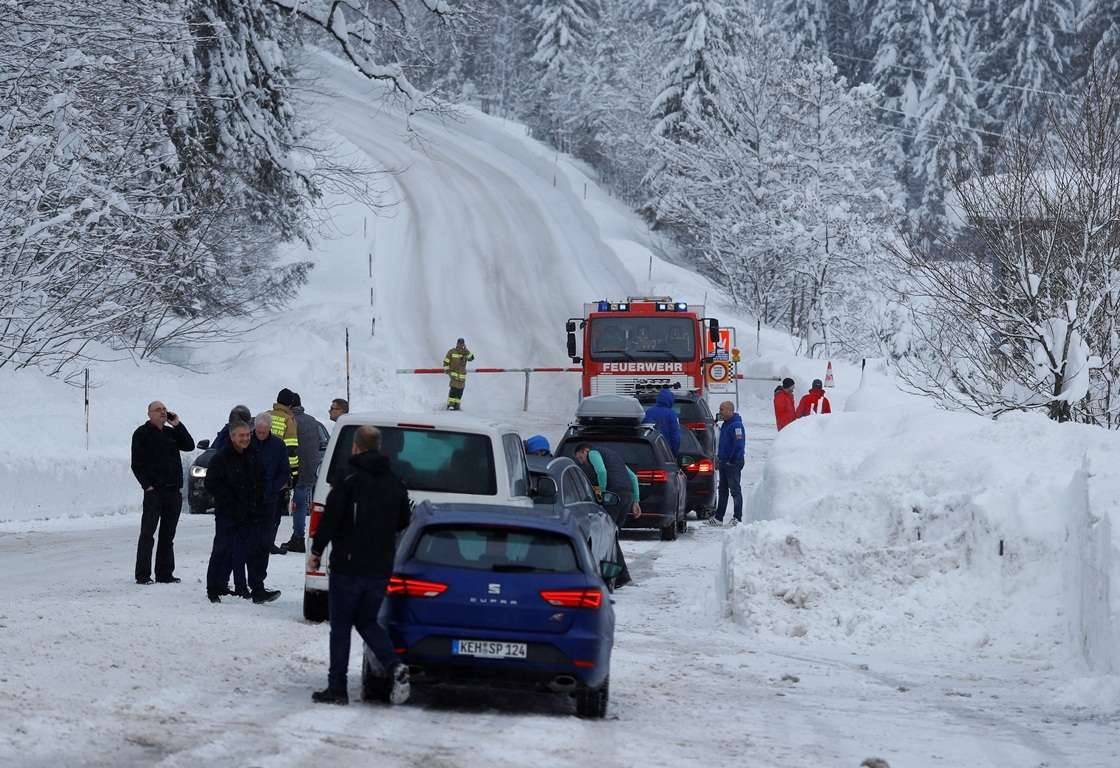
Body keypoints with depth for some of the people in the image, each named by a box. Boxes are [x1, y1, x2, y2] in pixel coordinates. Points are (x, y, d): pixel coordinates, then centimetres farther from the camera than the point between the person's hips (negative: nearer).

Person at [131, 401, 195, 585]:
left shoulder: (171, 432, 16)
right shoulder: (142, 434, 0)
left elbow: (189, 445, 5)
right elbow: (136, 464, -4)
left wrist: (177, 425, 0)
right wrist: (147, 485, -13)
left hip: (174, 491, 6)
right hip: (154, 491, -6)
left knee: (168, 535, 8)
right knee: (147, 533, -5)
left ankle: (165, 573, 13)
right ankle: (142, 575, -4)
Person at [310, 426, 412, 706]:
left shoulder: (349, 483, -14)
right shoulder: (395, 485, 6)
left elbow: (330, 520, -15)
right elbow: (403, 522, 16)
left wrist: (316, 551, -1)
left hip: (348, 566, -5)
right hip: (381, 567, 5)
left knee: (341, 626, 4)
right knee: (367, 621, 17)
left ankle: (337, 688, 4)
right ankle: (395, 668, -5)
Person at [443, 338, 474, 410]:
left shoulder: (466, 352, 4)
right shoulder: (451, 352, -4)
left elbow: (471, 358, -14)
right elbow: (446, 361, 0)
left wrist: (465, 351, -22)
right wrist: (446, 369, -10)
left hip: (462, 374, 4)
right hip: (453, 372, -4)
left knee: (460, 390, 6)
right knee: (454, 388, -18)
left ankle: (456, 404, 18)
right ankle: (450, 404, -18)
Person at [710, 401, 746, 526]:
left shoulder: (736, 425, -17)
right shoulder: (725, 424, 14)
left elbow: (739, 445, -23)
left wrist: (731, 460, -19)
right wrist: (719, 456, 15)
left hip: (733, 463, -10)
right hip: (724, 462, 10)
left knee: (735, 490, -5)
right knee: (723, 490, 13)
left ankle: (738, 518, -2)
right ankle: (718, 517, 17)